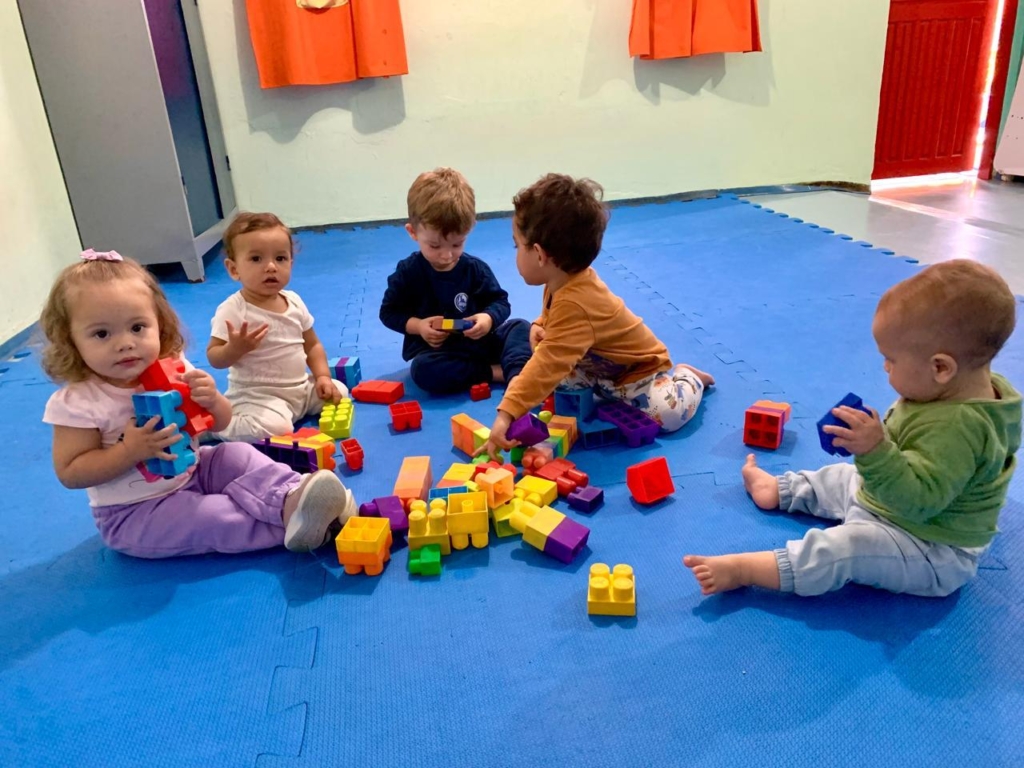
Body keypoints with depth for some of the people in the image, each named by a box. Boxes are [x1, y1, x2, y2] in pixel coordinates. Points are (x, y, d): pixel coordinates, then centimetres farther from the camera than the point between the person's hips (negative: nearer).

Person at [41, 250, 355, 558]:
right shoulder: (77, 402, -19)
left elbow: (221, 424, 1)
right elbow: (69, 473, -16)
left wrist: (212, 401, -23)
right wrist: (130, 451, -29)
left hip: (192, 473, 5)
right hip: (133, 513, -5)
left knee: (239, 455, -11)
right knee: (212, 518, -26)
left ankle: (292, 497, -30)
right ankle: (287, 522, -24)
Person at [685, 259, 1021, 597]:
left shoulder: (956, 426, -37)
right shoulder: (971, 389, -4)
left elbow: (918, 499, -40)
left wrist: (876, 451, -48)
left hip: (932, 554, -10)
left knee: (844, 547, -29)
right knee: (842, 478, 22)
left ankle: (743, 569, -28)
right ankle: (779, 489, 44)